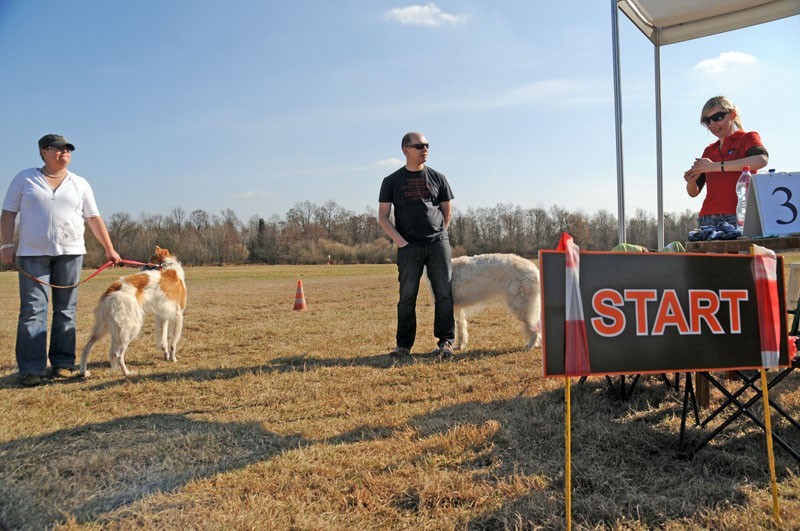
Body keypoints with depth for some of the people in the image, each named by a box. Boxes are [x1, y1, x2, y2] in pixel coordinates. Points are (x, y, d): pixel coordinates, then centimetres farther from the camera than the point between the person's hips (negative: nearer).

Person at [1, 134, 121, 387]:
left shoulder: (79, 184, 11)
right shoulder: (25, 178, 7)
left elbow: (94, 219, 11)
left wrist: (109, 249, 7)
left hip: (70, 252, 2)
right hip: (32, 254, -1)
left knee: (66, 310, 3)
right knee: (32, 310, -5)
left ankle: (63, 363, 9)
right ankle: (31, 368, -3)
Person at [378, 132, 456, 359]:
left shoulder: (437, 178, 12)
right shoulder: (392, 181, 7)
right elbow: (383, 217, 3)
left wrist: (438, 236, 8)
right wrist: (401, 242, -7)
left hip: (439, 244, 2)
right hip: (408, 247, -1)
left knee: (444, 294, -1)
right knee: (407, 296, 0)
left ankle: (445, 342, 7)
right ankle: (404, 345, 8)